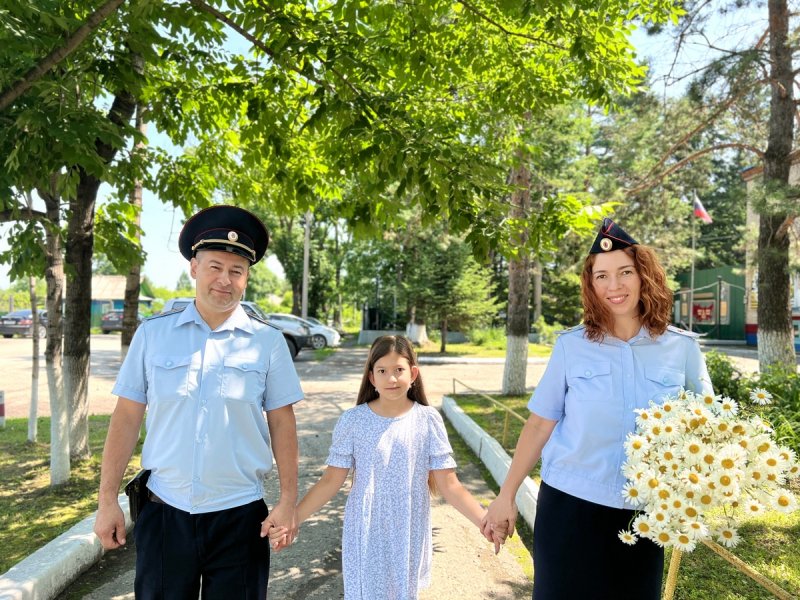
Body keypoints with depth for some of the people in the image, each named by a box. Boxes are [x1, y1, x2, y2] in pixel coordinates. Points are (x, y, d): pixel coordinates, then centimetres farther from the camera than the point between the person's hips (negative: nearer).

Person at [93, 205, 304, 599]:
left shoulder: (267, 341, -5)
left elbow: (281, 422, -3)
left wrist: (288, 502, -5)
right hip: (164, 513, 1)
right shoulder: (152, 334, -2)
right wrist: (107, 500, 1)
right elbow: (127, 417, 1)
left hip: (240, 516, -1)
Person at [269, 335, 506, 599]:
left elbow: (449, 485, -7)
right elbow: (331, 481, -6)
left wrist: (486, 520, -18)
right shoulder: (353, 420, -10)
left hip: (409, 536, 1)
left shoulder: (429, 420, -9)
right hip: (366, 536, 0)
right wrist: (291, 518, -15)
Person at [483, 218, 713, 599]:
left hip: (645, 513, 1)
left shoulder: (683, 348, -4)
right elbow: (540, 424, -3)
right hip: (569, 504, -1)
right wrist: (506, 495, -2)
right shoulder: (571, 345, -7)